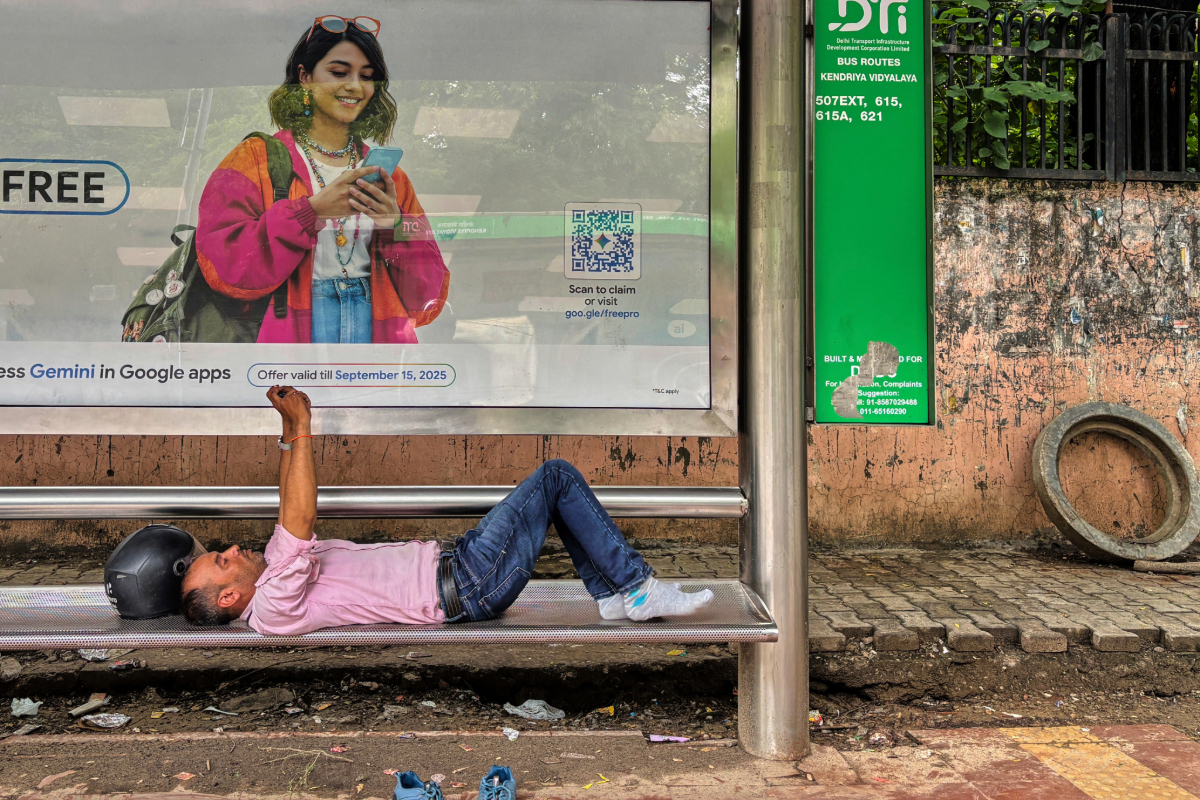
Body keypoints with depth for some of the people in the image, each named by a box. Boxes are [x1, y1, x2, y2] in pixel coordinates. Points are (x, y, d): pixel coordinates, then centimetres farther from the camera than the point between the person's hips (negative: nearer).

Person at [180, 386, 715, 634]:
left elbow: (290, 515, 20)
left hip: (451, 567, 10)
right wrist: (301, 428, -24)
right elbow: (299, 521, -28)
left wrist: (288, 428, 10)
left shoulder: (275, 569, 12)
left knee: (556, 482, 13)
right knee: (556, 475, -10)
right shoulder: (275, 609, -16)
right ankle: (637, 588, -2)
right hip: (466, 586, -10)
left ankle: (611, 593, 16)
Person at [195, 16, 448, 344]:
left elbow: (428, 300, 12)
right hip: (290, 327, -2)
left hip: (377, 328, 3)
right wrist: (313, 209, -11)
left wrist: (394, 224, -4)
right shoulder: (256, 158, 9)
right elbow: (222, 266, -5)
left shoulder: (387, 176, 18)